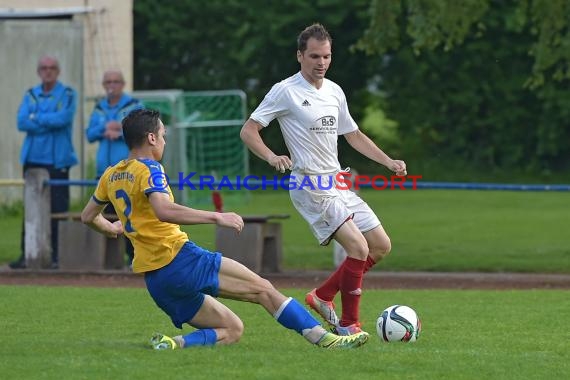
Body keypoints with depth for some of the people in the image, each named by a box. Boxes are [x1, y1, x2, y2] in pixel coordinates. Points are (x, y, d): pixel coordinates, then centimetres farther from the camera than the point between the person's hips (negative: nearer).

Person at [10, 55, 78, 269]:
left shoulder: (67, 94, 2)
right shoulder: (31, 95, 13)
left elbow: (64, 118, -16)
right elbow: (21, 122, -2)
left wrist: (36, 118, -7)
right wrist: (51, 122, -10)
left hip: (57, 160, -4)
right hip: (33, 159, 4)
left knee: (58, 208, -5)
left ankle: (57, 255, -1)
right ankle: (26, 254, 6)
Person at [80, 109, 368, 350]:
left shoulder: (110, 176, 17)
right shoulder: (148, 170, -8)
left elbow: (88, 217, 30)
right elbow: (163, 210, -28)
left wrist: (112, 229, 51)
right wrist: (216, 217, -27)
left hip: (154, 281, 8)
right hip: (179, 260, -8)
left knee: (232, 330, 12)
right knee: (263, 289, -4)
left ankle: (173, 343, -11)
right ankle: (324, 338, -11)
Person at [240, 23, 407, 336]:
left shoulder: (334, 91, 12)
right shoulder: (286, 91, -9)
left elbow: (353, 135, 24)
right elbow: (248, 131, -9)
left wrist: (389, 162, 14)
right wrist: (272, 158, -27)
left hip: (337, 184, 8)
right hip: (310, 185, -8)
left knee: (381, 245, 8)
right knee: (359, 248, -19)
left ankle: (322, 296, 20)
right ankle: (349, 324, -6)